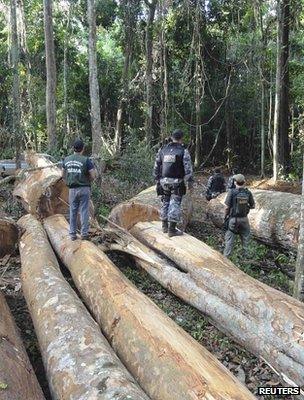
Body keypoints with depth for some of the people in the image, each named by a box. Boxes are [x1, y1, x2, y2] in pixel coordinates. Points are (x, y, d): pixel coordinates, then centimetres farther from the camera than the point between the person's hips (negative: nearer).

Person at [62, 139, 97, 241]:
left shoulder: (66, 159, 3)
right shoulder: (86, 160, -11)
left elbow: (64, 175, 12)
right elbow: (93, 176, -10)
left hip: (72, 189, 4)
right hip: (84, 189, -4)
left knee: (73, 212, 12)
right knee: (84, 211, 3)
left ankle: (72, 234, 16)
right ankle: (84, 234, 7)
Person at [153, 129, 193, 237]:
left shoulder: (162, 150, 7)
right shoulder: (183, 151, -7)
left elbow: (156, 167, 11)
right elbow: (188, 168, -9)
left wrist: (157, 180, 18)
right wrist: (190, 182, -1)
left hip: (164, 181, 5)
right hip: (177, 182, -4)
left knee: (165, 203, 16)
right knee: (175, 204, 0)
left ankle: (165, 226, 24)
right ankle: (172, 229, 0)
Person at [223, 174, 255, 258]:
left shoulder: (232, 192, -15)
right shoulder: (248, 193, -6)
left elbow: (227, 207, -14)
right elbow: (252, 206, 4)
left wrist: (225, 216, 2)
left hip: (233, 219, -3)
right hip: (244, 219, 3)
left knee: (230, 238, 5)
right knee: (245, 238, 20)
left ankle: (226, 256, 8)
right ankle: (245, 254, 30)